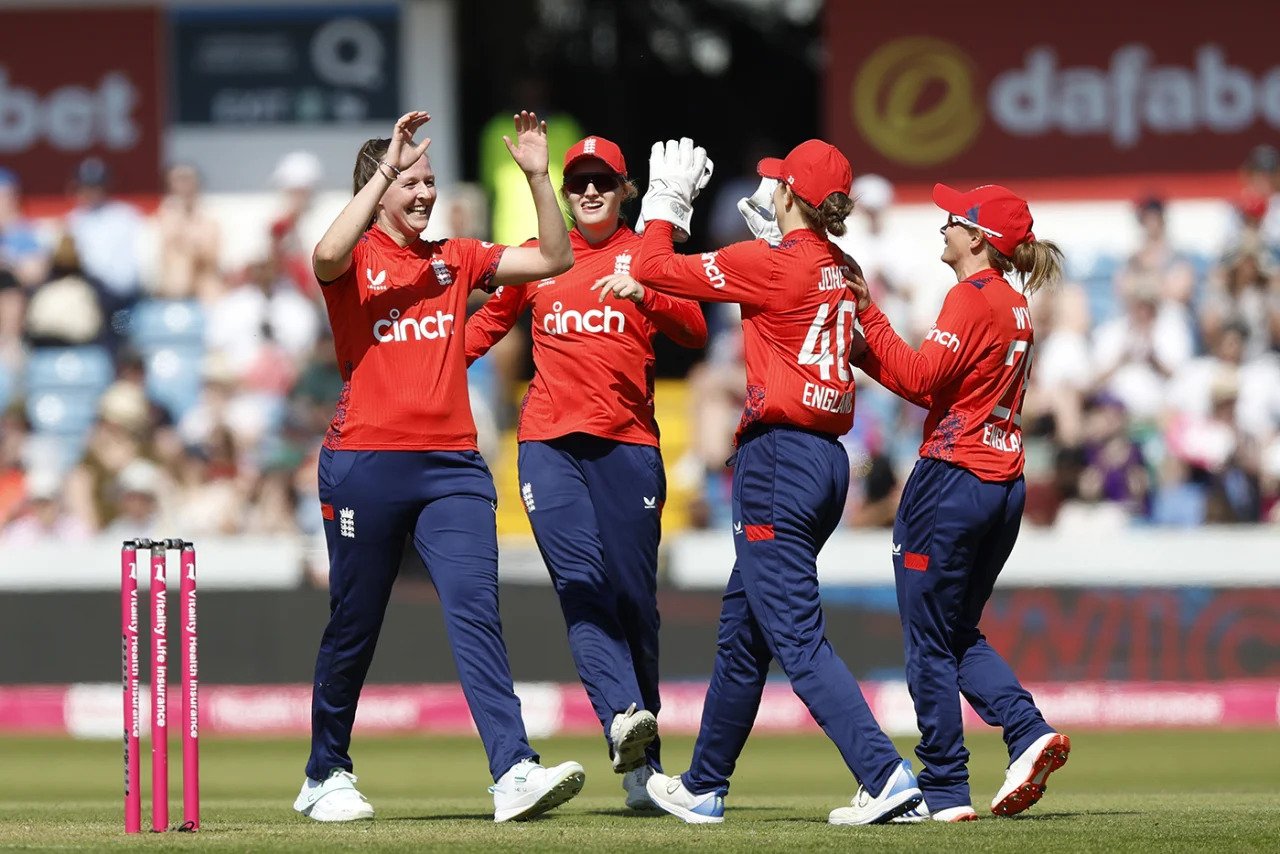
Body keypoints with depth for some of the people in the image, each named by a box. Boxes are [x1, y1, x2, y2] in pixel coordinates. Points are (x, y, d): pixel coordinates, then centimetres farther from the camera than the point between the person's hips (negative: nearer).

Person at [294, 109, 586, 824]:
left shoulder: (455, 259, 15)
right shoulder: (355, 260, 1)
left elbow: (555, 260, 11)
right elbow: (327, 255, -24)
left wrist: (538, 176, -1)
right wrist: (387, 166, -24)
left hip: (452, 467, 3)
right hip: (365, 464, -3)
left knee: (477, 612, -12)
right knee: (354, 629, 6)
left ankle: (515, 772, -23)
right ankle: (327, 777, 22)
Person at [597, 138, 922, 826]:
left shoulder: (775, 264, -13)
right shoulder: (837, 269, 11)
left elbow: (656, 269, -5)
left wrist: (666, 200, 10)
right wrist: (641, 280, 28)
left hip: (779, 455, -9)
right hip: (826, 456, 9)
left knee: (796, 637, -10)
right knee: (741, 627, 19)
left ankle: (885, 775, -22)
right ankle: (704, 787, 30)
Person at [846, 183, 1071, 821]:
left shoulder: (969, 300, -12)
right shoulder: (1015, 308, 15)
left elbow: (921, 380, -18)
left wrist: (868, 317, -14)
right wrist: (866, 353, 14)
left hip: (952, 478, -9)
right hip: (1004, 483, 9)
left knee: (929, 643, -1)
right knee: (959, 635, 18)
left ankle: (944, 792, 0)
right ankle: (1028, 733, -2)